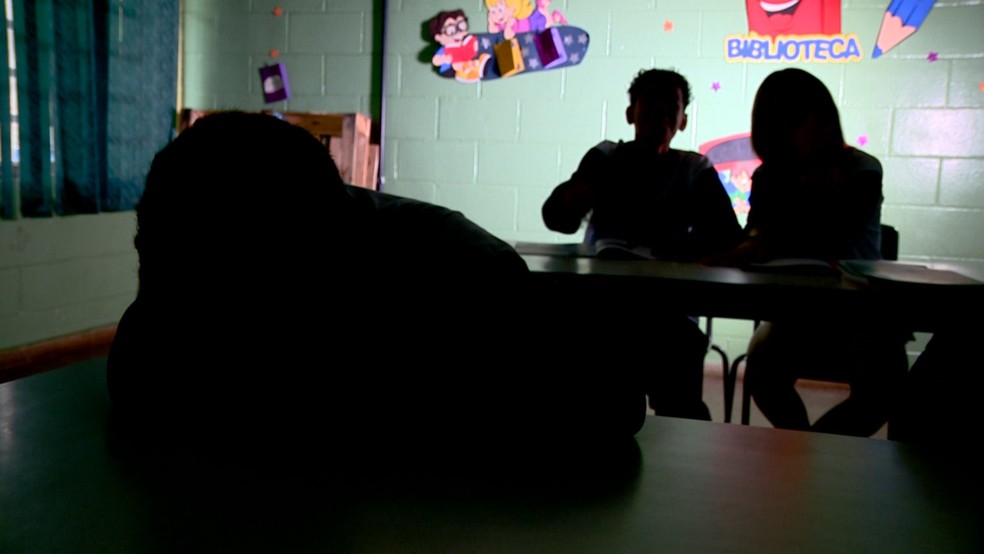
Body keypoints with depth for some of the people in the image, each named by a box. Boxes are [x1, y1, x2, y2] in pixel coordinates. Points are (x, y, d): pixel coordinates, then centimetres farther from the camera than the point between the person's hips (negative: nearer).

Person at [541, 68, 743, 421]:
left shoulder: (696, 171, 9)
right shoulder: (605, 159, 10)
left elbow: (728, 238, -3)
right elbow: (557, 219, -2)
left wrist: (672, 247, -25)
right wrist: (571, 199, -28)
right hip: (602, 300, 1)